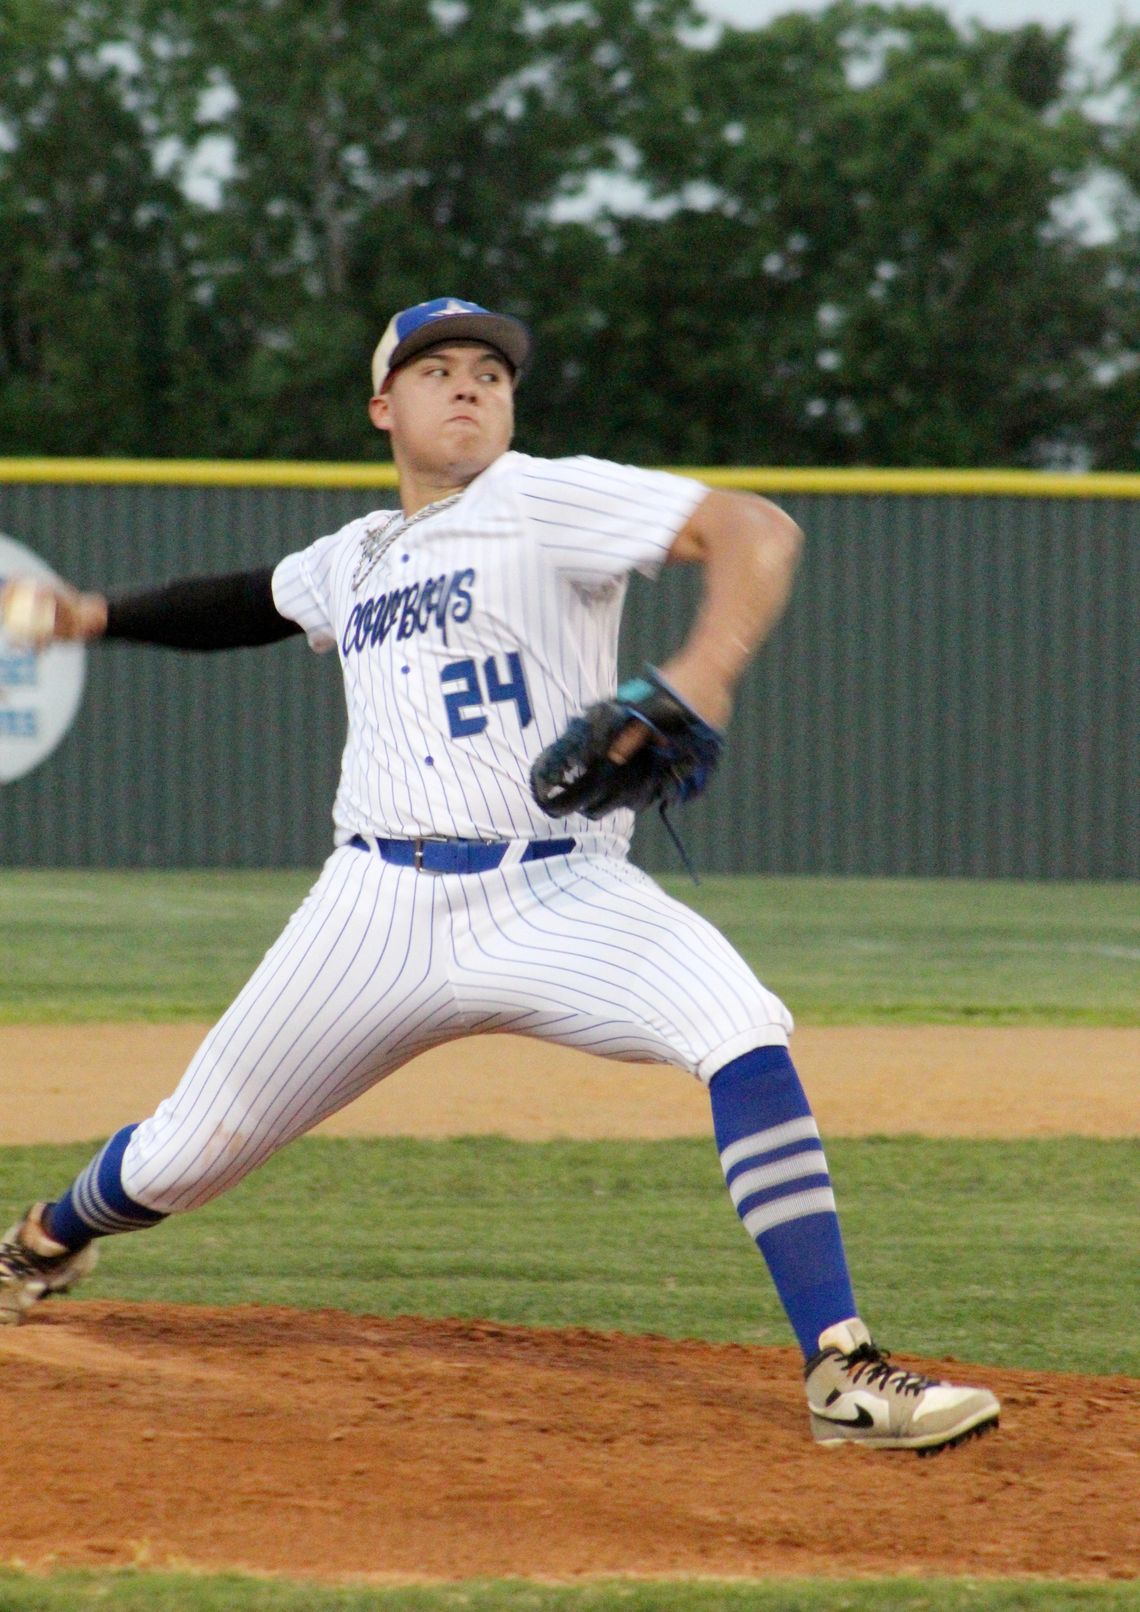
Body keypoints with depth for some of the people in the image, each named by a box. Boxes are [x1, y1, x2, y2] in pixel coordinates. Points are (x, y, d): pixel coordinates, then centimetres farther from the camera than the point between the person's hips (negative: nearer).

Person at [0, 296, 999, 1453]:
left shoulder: (546, 501, -2)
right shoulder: (356, 557, 17)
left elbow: (755, 532, -14)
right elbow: (259, 602, 41)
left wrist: (705, 671, -31)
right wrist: (105, 616, 32)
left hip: (554, 899, -4)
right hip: (381, 908, 4)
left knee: (742, 1028, -31)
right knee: (179, 1160, 8)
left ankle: (840, 1374, -31)